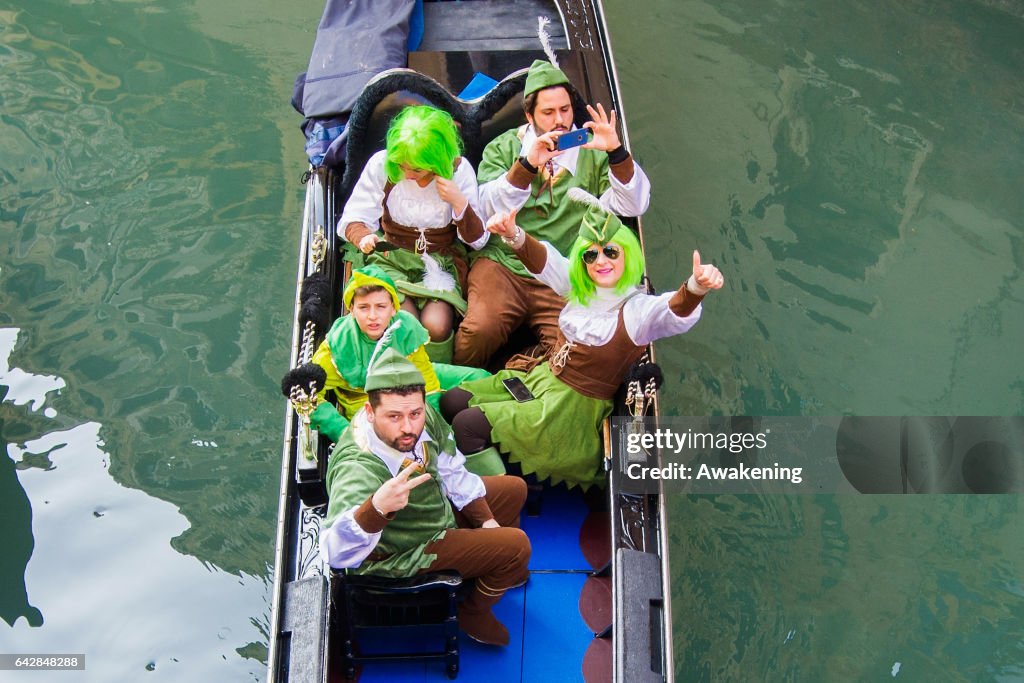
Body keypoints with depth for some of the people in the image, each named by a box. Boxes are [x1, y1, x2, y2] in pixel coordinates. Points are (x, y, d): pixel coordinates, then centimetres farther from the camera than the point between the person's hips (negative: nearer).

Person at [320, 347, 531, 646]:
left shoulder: (423, 417, -19)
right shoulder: (358, 469, -41)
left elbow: (452, 472, 0)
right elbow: (336, 553, -52)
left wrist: (486, 519, 1)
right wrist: (376, 509, -67)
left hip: (436, 505, 8)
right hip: (405, 554, -7)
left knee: (514, 489, 18)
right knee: (516, 546, -14)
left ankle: (504, 572, 45)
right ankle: (473, 613, 15)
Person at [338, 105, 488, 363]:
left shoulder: (459, 170, -6)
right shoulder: (381, 164, -7)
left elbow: (478, 240, -4)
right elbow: (351, 219, -4)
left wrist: (459, 202, -21)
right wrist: (363, 237, -28)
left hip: (441, 263, 0)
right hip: (392, 259, 0)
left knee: (436, 325, -29)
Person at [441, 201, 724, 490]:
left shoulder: (640, 309, -19)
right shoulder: (580, 289, 1)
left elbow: (677, 313, -38)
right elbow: (545, 260, -7)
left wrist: (696, 287, -62)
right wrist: (514, 235, -29)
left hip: (575, 405, -8)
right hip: (541, 378, 8)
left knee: (467, 425, -12)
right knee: (452, 401, 8)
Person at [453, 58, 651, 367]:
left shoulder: (591, 150, 15)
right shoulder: (503, 148, 15)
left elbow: (634, 206, 2)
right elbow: (488, 210, -3)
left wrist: (616, 152, -12)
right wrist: (527, 164, -16)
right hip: (502, 262, -1)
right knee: (481, 330, -28)